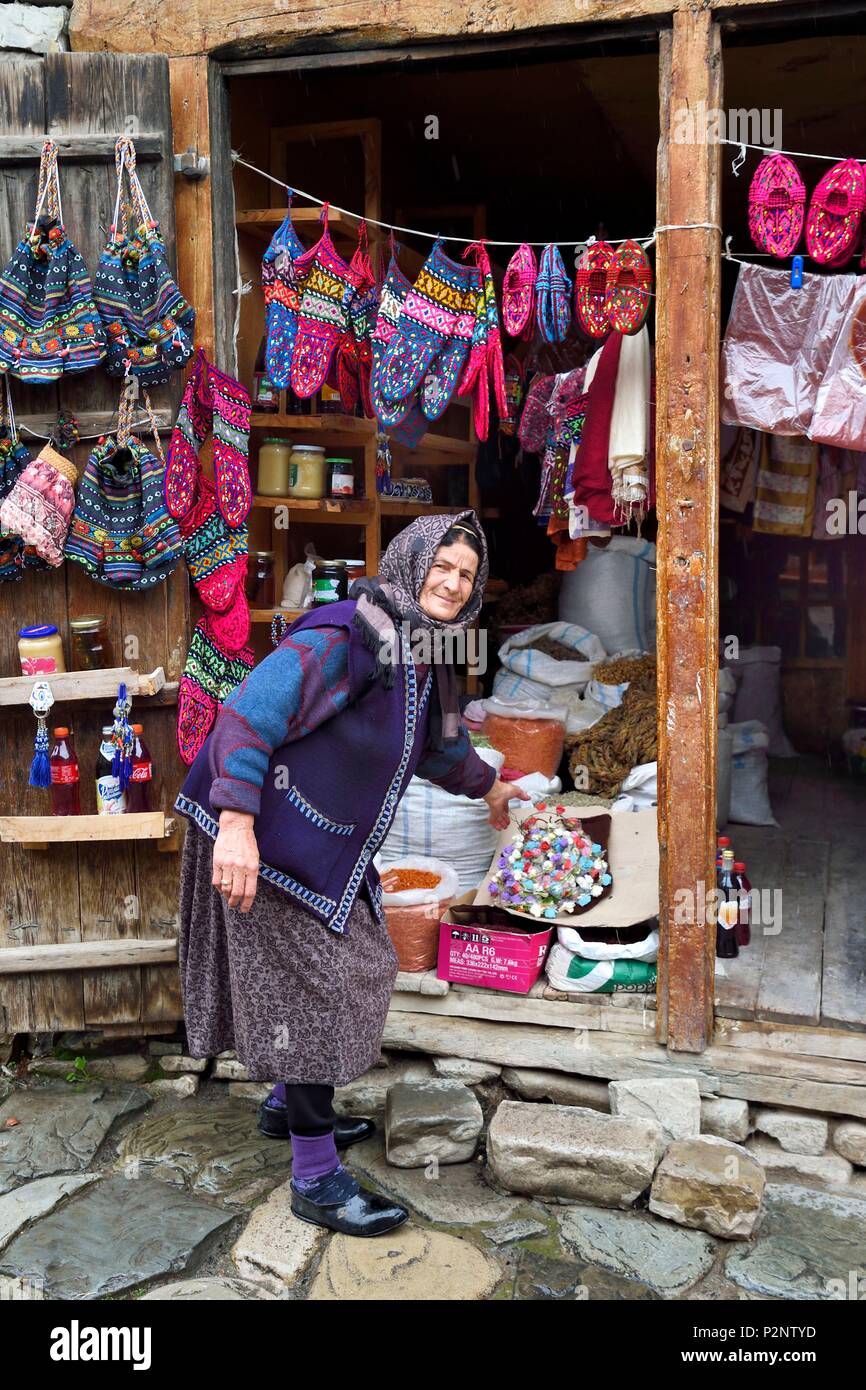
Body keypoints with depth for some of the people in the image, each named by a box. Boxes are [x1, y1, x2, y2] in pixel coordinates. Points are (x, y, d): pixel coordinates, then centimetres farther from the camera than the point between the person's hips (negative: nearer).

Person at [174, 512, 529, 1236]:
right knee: (312, 986, -4)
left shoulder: (425, 657, 10)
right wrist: (236, 822, -35)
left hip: (333, 845, 10)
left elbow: (441, 741, 30)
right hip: (273, 840, -10)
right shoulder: (348, 634, -20)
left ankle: (288, 1104, 42)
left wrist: (487, 784, 45)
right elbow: (248, 712, -28)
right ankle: (316, 1180, 10)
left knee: (354, 967, 19)